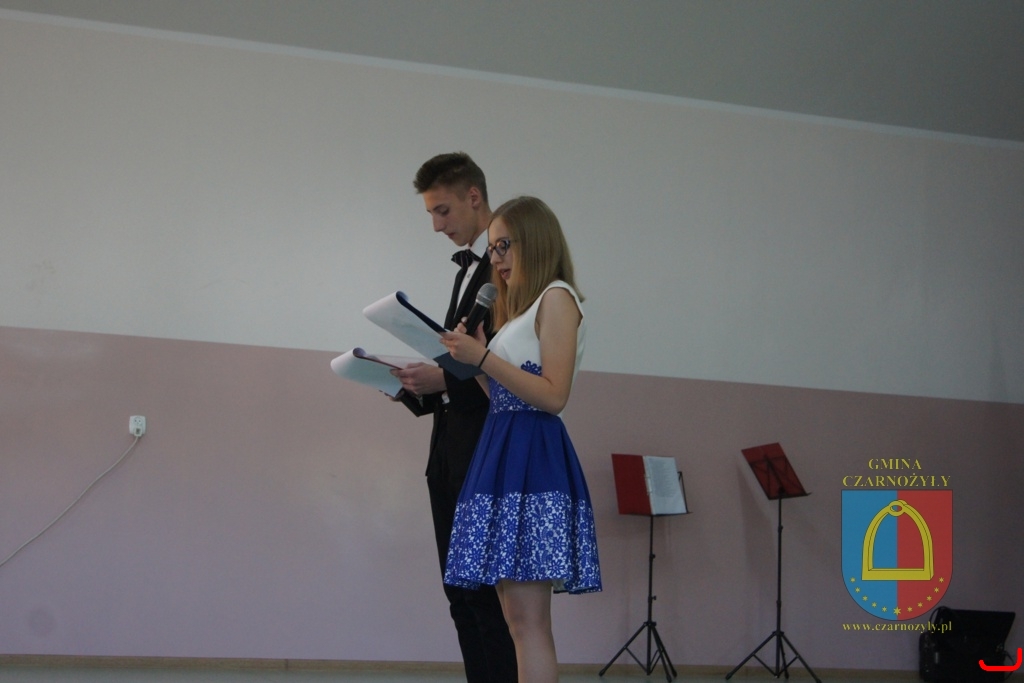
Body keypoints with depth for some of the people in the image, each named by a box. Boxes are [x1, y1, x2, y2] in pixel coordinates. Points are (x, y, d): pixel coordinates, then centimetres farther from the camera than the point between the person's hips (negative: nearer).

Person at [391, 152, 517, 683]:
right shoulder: (469, 269, 21)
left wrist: (445, 380, -19)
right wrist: (420, 389, 6)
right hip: (452, 450, 10)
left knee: (488, 593, -9)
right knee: (462, 594, 9)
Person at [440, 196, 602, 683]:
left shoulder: (556, 297, -3)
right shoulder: (521, 307, 24)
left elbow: (553, 396, -13)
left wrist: (483, 357, -15)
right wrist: (470, 361, 9)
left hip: (533, 455, -9)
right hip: (503, 452, 9)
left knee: (527, 617, -14)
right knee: (516, 618, 6)